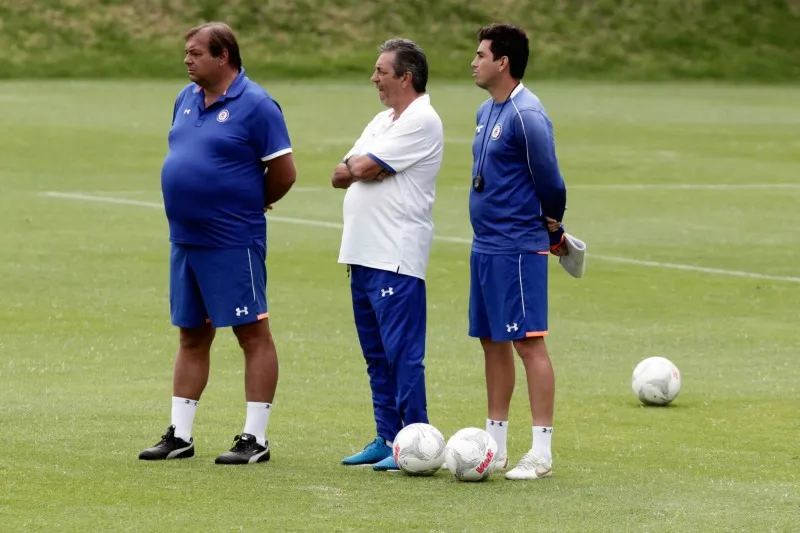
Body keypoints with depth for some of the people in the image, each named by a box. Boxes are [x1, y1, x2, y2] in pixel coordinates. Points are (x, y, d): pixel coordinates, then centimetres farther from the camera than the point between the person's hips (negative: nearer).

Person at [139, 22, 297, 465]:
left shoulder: (255, 106, -12)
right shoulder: (187, 99, 10)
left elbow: (283, 173, -11)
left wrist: (246, 205, 3)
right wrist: (192, 201, 13)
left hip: (233, 243, -8)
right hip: (185, 240, 8)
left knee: (253, 333, -1)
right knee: (191, 336, 13)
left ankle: (255, 438, 2)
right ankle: (180, 435, 18)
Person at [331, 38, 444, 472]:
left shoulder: (421, 122, -10)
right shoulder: (383, 121, 20)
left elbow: (363, 168, -16)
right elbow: (341, 175, 15)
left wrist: (354, 165, 5)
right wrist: (355, 169, -5)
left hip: (397, 259, -10)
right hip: (364, 255, 10)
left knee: (402, 351, -9)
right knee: (377, 354, 12)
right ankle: (387, 439, 17)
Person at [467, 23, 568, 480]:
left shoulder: (526, 116, -17)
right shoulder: (486, 112, 12)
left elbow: (550, 182, -14)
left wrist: (553, 229, 2)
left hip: (518, 249, -9)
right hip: (485, 246, 9)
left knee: (528, 340, -7)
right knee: (493, 340, 13)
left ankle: (542, 453, -5)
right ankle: (496, 446, 20)